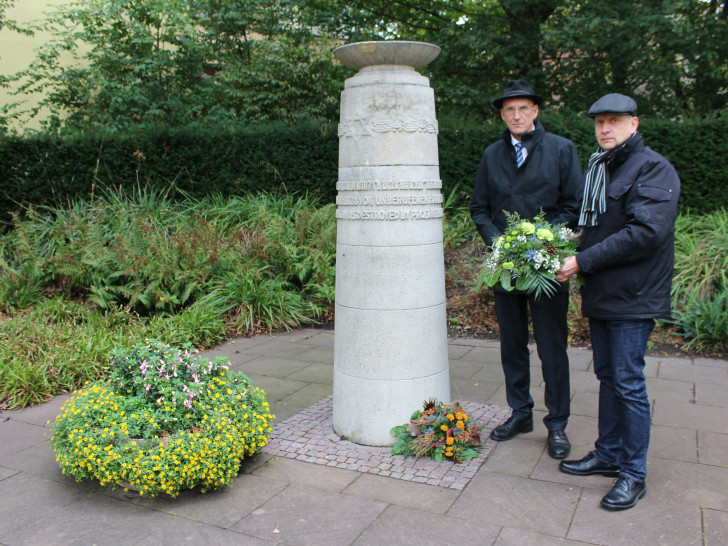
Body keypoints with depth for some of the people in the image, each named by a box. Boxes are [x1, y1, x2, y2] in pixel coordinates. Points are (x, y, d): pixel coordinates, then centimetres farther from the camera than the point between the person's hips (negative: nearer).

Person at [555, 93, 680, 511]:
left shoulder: (653, 168, -11)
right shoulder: (598, 168, 15)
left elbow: (645, 233, -22)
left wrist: (583, 261, -20)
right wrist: (574, 256, 4)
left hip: (632, 300, -8)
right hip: (601, 296, 8)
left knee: (629, 383, -2)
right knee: (607, 376, 16)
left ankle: (634, 474, 12)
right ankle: (608, 455, 30)